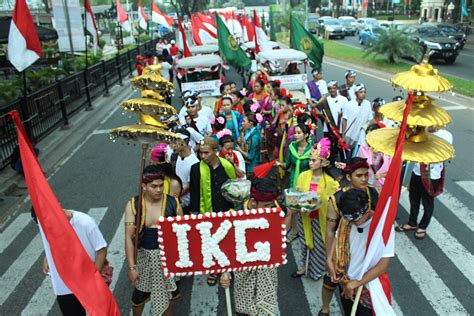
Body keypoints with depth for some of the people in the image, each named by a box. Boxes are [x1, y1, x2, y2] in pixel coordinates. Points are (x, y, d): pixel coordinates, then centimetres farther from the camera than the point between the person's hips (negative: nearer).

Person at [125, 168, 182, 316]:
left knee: (168, 291, 20)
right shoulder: (133, 205, -14)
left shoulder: (173, 203, -13)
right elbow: (129, 238, -13)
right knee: (139, 294, 14)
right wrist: (131, 267, -15)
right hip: (144, 255, 0)